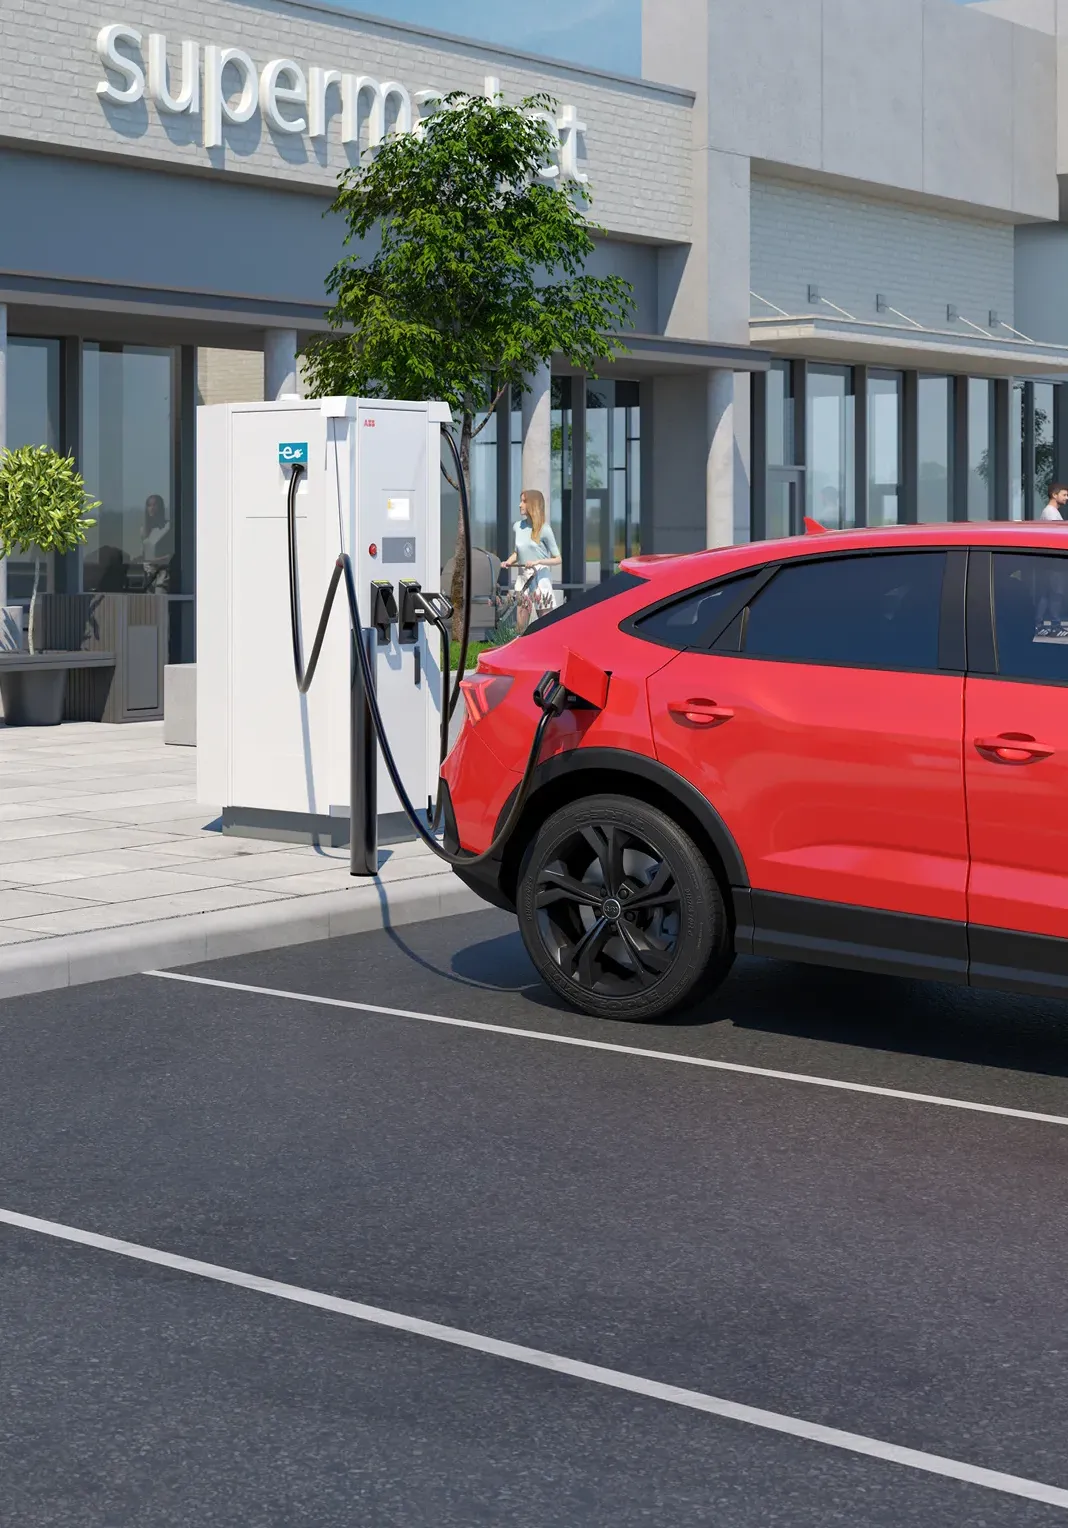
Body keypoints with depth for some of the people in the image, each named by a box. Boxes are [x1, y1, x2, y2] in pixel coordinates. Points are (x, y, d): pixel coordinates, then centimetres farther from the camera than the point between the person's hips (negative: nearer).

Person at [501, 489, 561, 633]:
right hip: (522, 580, 5)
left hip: (540, 580, -5)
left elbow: (557, 559, -5)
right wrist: (508, 561, 3)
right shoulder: (517, 527, 7)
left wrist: (538, 562, -21)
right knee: (521, 626, 6)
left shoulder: (544, 530, -8)